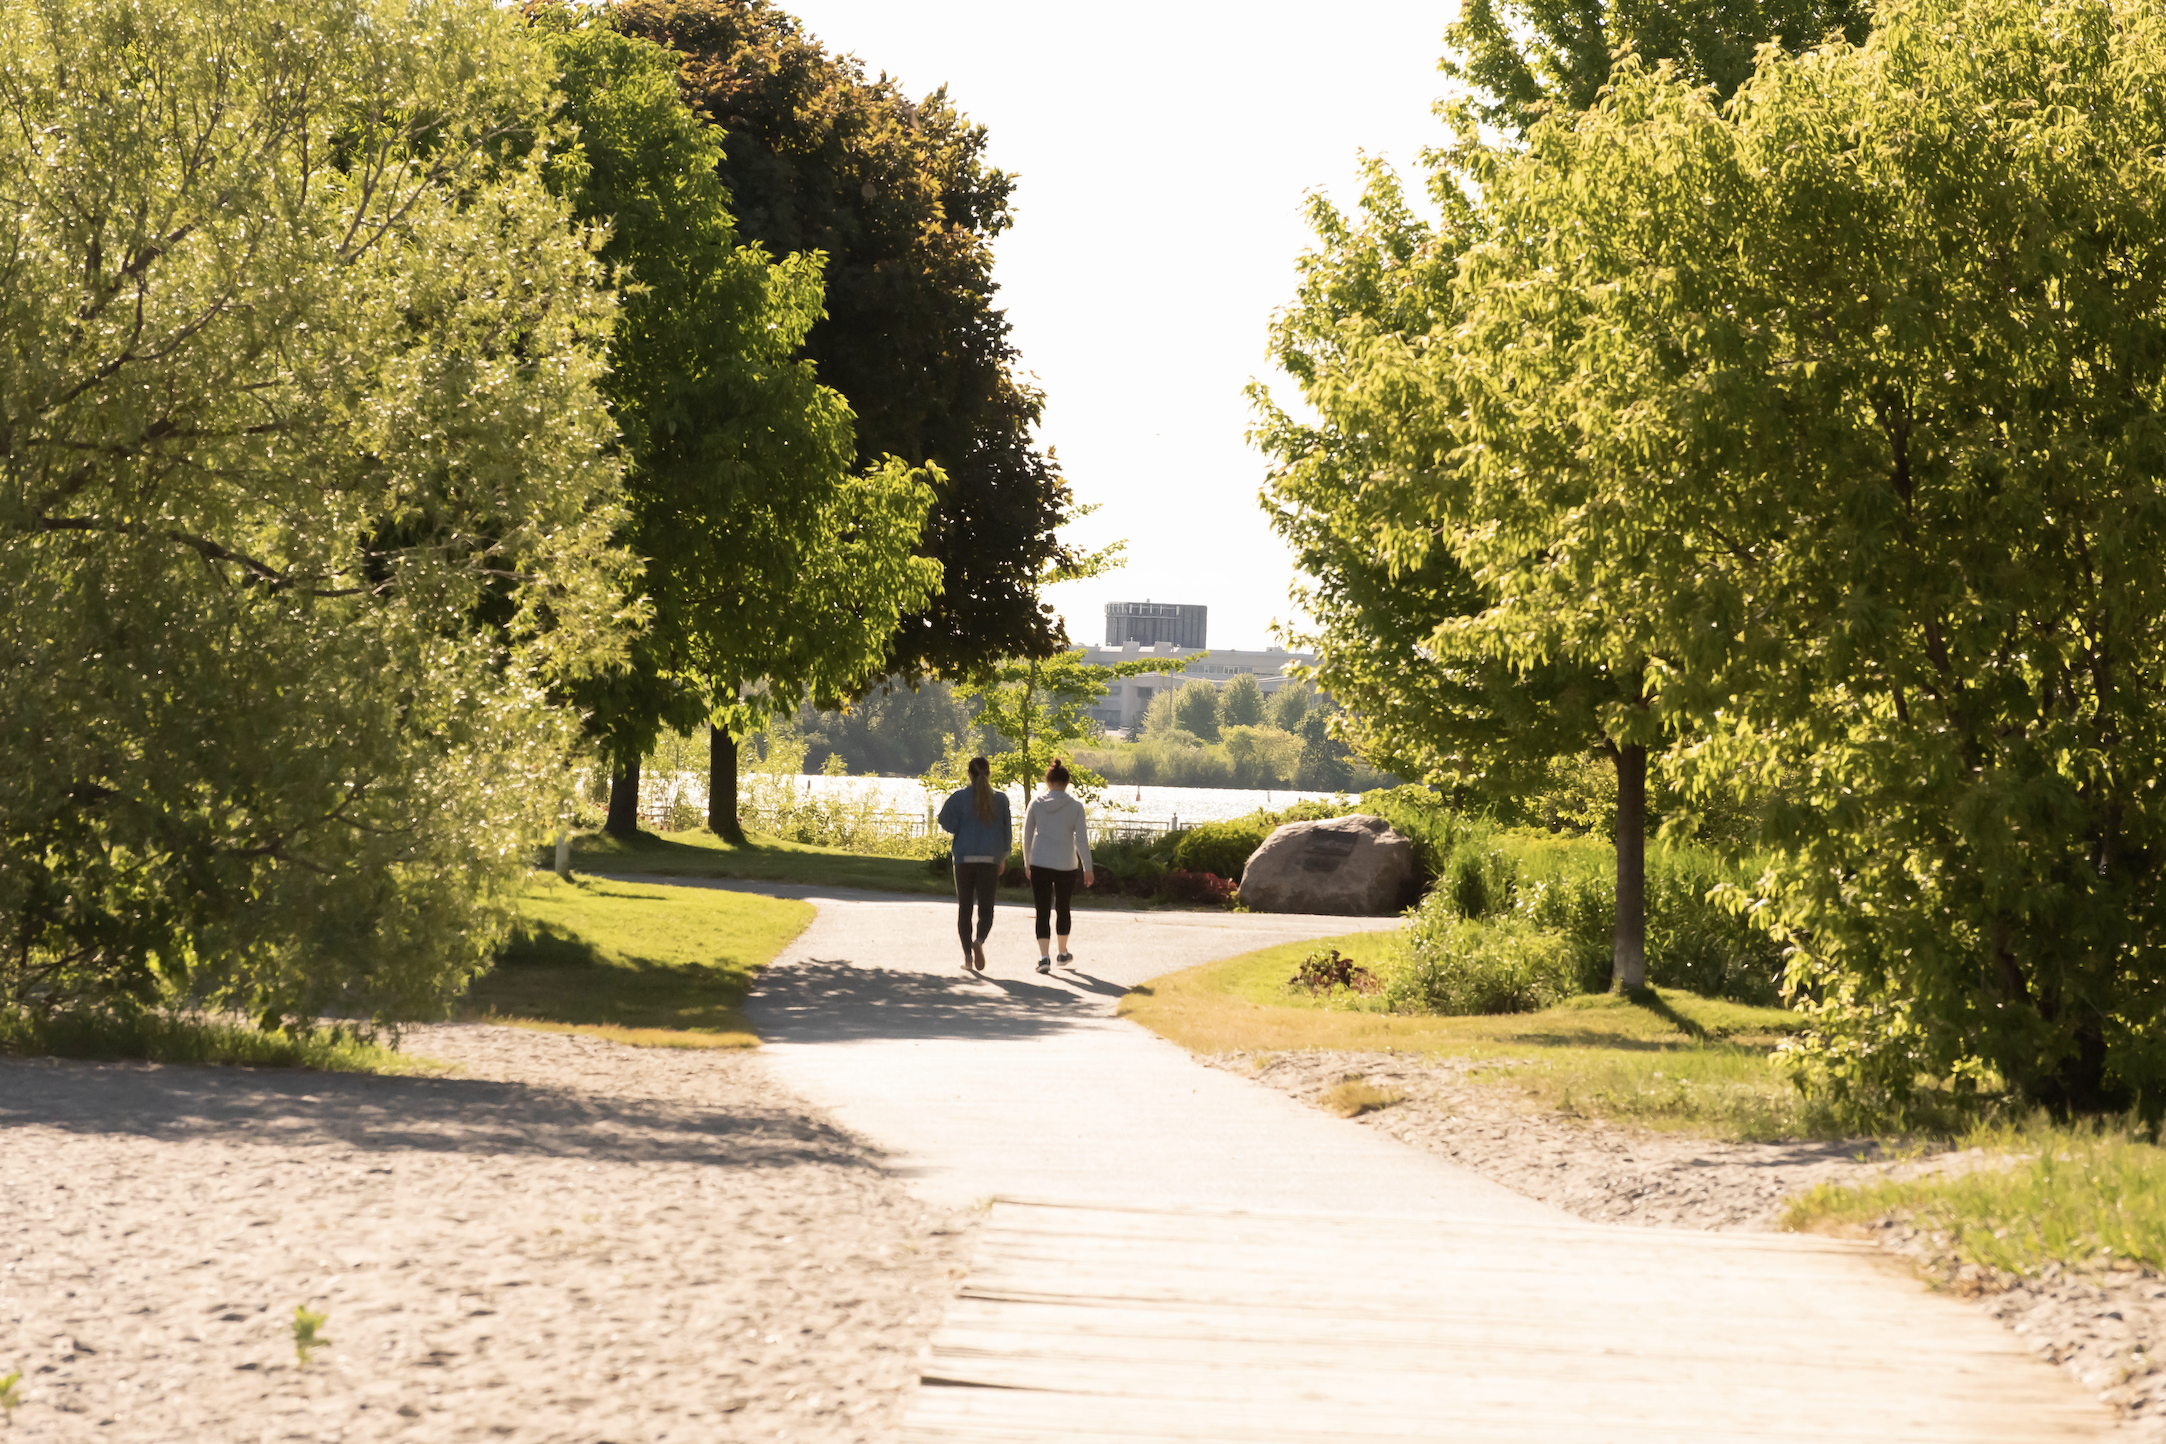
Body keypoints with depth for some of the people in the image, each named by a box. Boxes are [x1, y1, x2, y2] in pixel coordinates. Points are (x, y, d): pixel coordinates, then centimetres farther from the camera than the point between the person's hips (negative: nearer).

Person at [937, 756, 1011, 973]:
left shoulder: (960, 797, -3)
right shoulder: (1000, 799, 1)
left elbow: (947, 823, -11)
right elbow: (1007, 831, 4)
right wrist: (1003, 856, 18)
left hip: (964, 858, 0)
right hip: (990, 860, 0)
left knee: (964, 908, 11)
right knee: (986, 909, 4)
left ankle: (967, 955, 7)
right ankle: (979, 940, -25)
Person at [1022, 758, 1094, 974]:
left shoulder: (1036, 804, 0)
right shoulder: (1075, 806, -4)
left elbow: (1027, 836, 6)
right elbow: (1082, 839, -5)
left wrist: (1027, 863, 19)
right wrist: (1087, 868, 2)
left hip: (1040, 864, 0)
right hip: (1066, 865, 0)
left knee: (1043, 911, 0)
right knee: (1063, 908, 19)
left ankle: (1044, 957, -14)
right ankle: (1063, 953, 33)